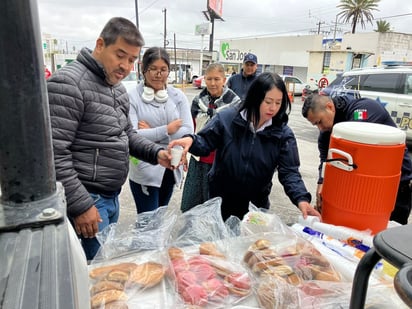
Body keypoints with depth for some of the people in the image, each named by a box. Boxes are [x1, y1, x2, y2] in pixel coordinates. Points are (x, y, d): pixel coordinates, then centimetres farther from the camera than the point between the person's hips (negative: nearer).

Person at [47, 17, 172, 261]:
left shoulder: (119, 89, 11)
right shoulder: (68, 83, -18)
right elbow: (53, 153, -23)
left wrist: (156, 153, -2)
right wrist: (80, 205, -21)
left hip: (112, 197, 9)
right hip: (86, 200, -9)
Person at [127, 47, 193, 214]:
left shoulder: (178, 96, 2)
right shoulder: (132, 97, -9)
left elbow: (188, 131, -7)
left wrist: (152, 133, -13)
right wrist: (167, 130, -13)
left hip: (171, 168, 4)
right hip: (145, 171, -4)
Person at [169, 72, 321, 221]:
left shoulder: (283, 133, -10)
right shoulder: (227, 118, -13)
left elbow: (289, 171, -12)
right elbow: (205, 143, -6)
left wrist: (301, 198, -28)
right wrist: (191, 140, -29)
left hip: (256, 204, 1)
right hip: (221, 199, 0)